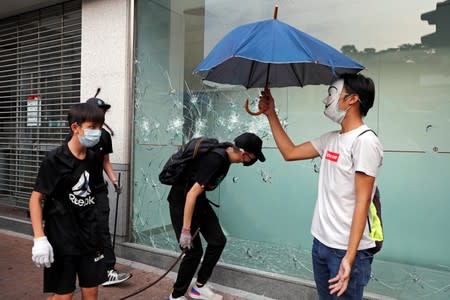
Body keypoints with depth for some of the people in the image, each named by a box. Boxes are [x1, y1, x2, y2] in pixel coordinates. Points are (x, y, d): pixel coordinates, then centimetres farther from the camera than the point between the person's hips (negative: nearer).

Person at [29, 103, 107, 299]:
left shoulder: (93, 159, 3)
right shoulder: (55, 159, -14)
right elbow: (36, 198, -12)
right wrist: (39, 238, -19)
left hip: (90, 236, 5)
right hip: (61, 237, -5)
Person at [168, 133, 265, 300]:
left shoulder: (225, 155, -3)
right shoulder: (216, 160, -31)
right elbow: (192, 193, -30)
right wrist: (186, 230, -26)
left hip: (199, 201, 9)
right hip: (181, 202, -9)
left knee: (218, 240, 7)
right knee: (194, 251, -5)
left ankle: (199, 287, 23)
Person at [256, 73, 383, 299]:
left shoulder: (365, 141, -15)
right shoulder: (331, 139, 9)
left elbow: (362, 201, -19)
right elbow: (289, 153, 14)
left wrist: (350, 256, -22)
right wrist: (271, 114, 14)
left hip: (347, 249, -8)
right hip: (320, 243, 8)